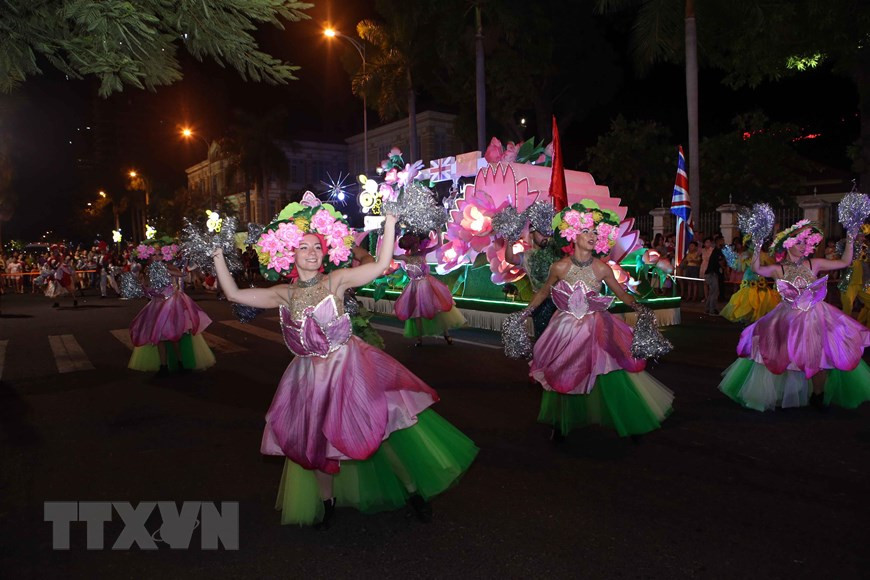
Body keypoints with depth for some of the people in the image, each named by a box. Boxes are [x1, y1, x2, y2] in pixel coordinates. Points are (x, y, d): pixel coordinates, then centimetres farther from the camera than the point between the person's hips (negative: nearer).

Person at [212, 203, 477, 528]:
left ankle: (412, 489, 21)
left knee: (381, 426, 0)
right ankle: (327, 500, 37)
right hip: (312, 376, 3)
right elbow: (234, 294, 0)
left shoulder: (335, 281, -9)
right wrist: (218, 254, -2)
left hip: (349, 366, -3)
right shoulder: (284, 294, -1)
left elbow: (381, 265, -19)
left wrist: (389, 222, -25)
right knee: (316, 440, 14)